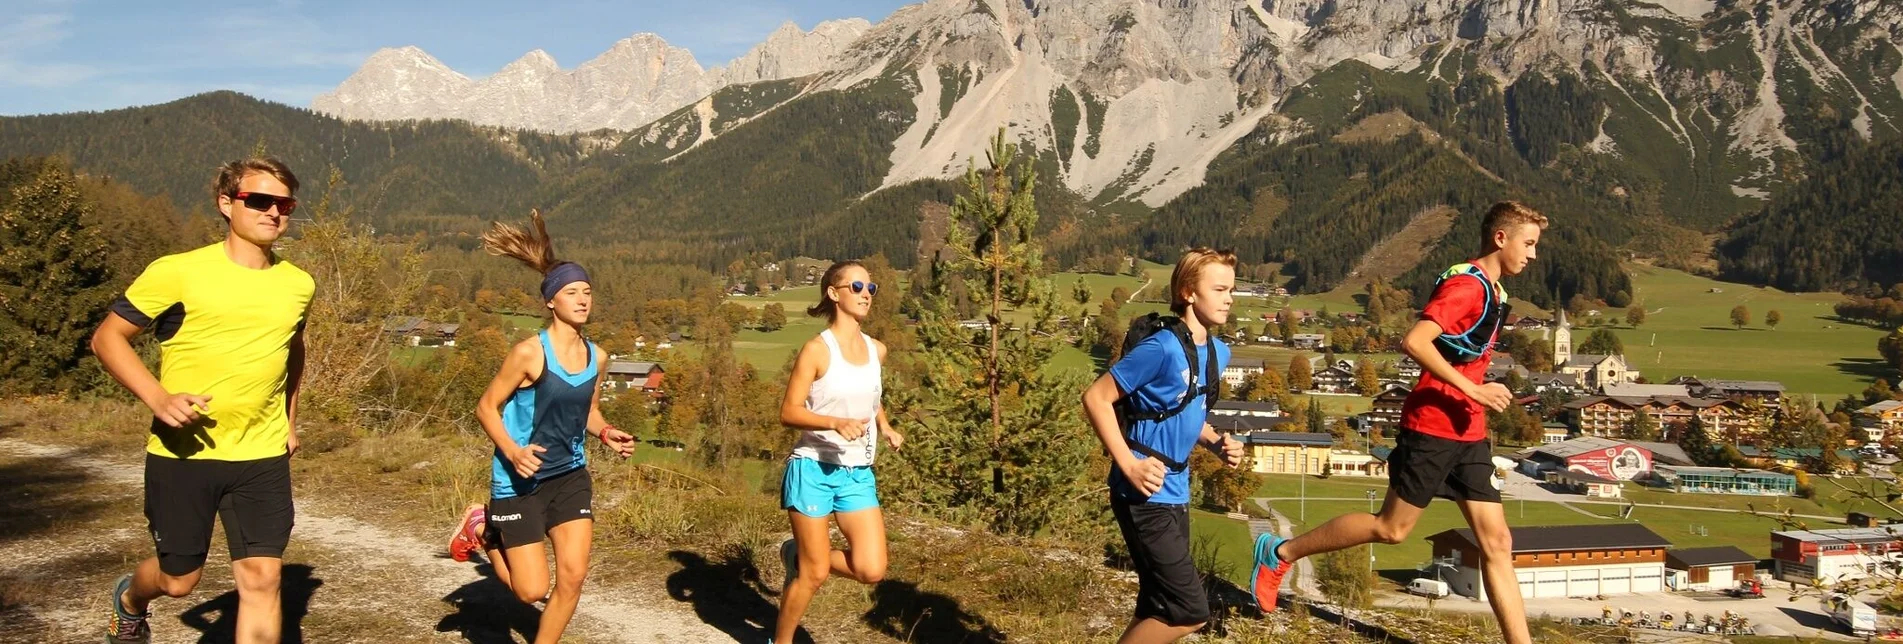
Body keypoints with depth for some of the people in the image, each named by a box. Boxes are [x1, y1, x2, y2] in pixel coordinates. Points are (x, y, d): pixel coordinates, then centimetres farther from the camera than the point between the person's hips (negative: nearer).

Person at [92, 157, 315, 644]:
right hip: (182, 454, -3)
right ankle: (129, 601, 49)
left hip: (263, 458, 3)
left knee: (261, 578, -6)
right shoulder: (177, 273, -9)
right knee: (179, 580, 12)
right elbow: (107, 338, -4)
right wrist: (158, 398, -18)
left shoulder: (298, 285, 5)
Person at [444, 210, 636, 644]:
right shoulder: (529, 353, -18)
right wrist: (513, 452, -27)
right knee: (533, 590, 0)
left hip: (571, 475, 5)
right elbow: (487, 407, -11)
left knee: (573, 577, -2)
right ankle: (483, 530, 27)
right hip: (521, 480, -5)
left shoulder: (596, 358, 1)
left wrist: (607, 434, -4)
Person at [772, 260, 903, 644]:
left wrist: (885, 428, 9)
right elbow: (789, 412, -13)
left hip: (858, 475, 6)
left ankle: (798, 556, 21)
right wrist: (836, 422, -27)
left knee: (871, 570, -5)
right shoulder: (817, 350, -10)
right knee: (814, 575, 0)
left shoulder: (877, 350, 8)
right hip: (814, 470, -5)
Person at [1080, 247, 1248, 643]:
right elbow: (1096, 398, -16)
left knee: (1159, 606, 15)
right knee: (1189, 610, -9)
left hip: (1175, 492, 9)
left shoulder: (1218, 352, 8)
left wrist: (1218, 444, 4)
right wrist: (1129, 465, -20)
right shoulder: (1161, 347, -19)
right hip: (1145, 493, -9)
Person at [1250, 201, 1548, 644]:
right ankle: (1280, 552, 15)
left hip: (1468, 434, 9)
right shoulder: (1467, 285, -15)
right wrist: (1472, 389, -26)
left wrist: (1484, 393, 15)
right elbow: (1414, 342, -27)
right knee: (1392, 528, 1)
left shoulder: (1493, 292, 14)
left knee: (1496, 543, 4)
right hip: (1432, 427, -8)